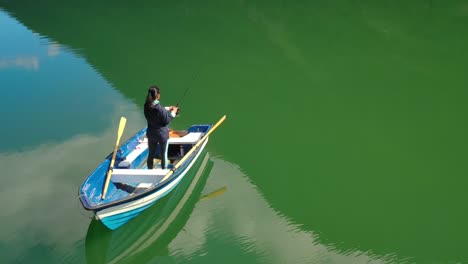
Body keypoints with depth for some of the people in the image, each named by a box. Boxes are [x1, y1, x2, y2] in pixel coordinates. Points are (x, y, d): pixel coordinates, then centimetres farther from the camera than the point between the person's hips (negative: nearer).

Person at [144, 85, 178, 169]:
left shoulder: (147, 106, -6)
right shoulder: (159, 108, -28)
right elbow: (166, 121, -18)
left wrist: (168, 109, 12)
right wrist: (173, 112, -6)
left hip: (151, 134, 6)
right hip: (162, 134, -6)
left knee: (151, 154, 19)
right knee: (163, 155, 13)